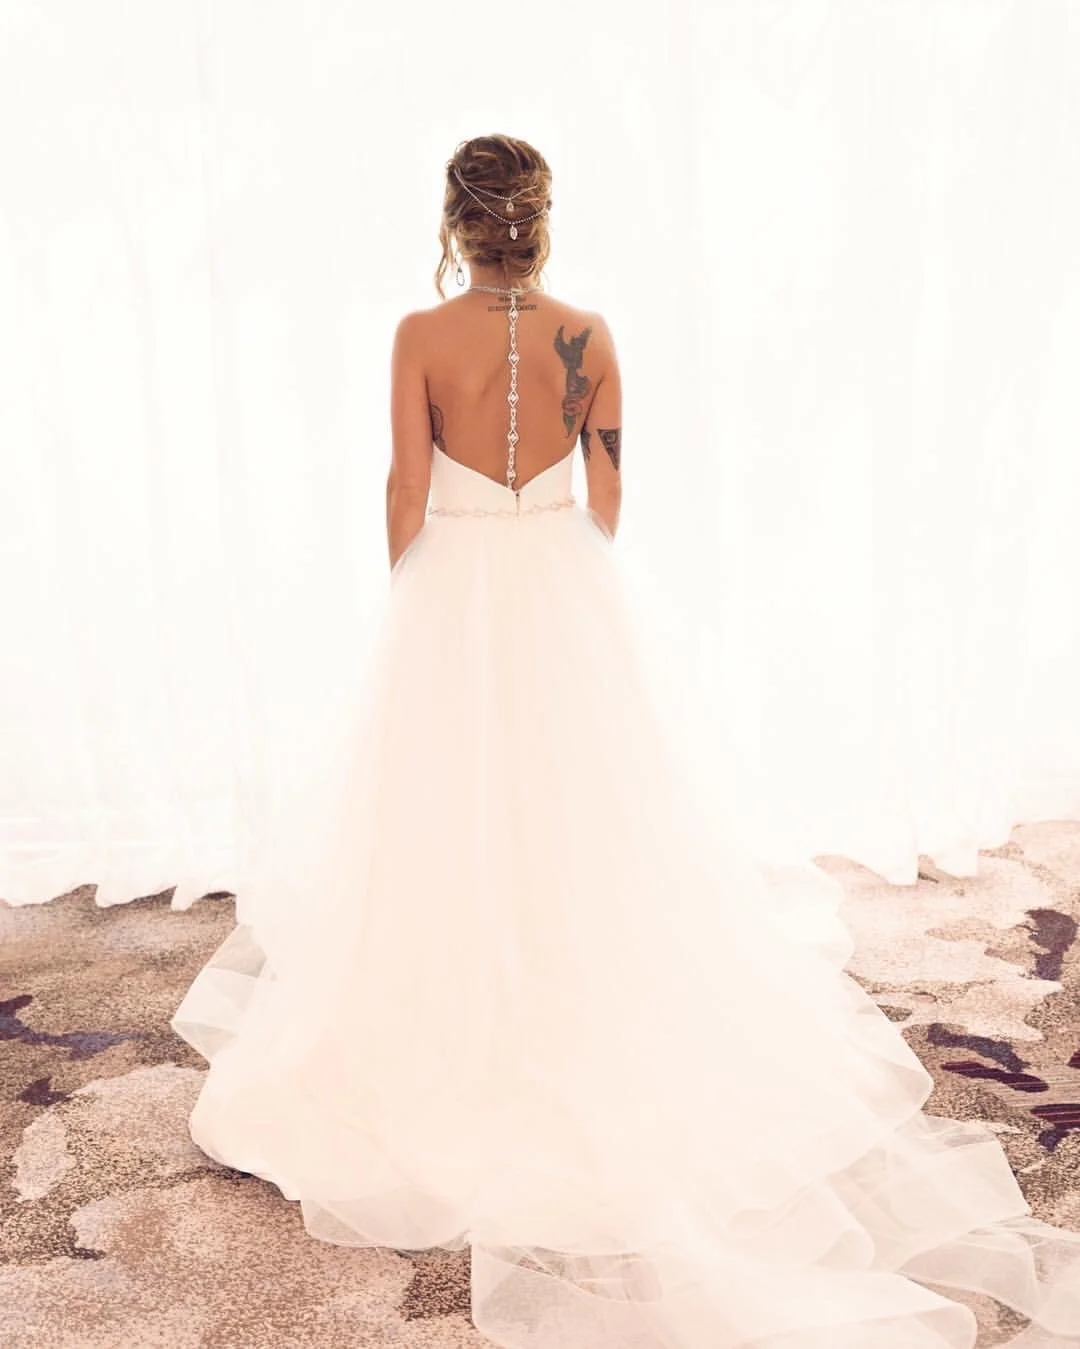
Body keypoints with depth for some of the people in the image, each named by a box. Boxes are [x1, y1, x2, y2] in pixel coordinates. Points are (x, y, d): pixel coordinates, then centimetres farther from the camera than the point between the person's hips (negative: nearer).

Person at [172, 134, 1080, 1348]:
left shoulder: (423, 336, -10)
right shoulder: (588, 337, -5)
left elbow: (408, 492, -9)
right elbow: (607, 496, 0)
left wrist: (410, 590, 7)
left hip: (452, 590, -1)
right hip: (566, 590, 2)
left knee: (451, 812, 11)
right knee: (578, 807, 15)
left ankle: (458, 1033, 25)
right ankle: (582, 1027, 29)